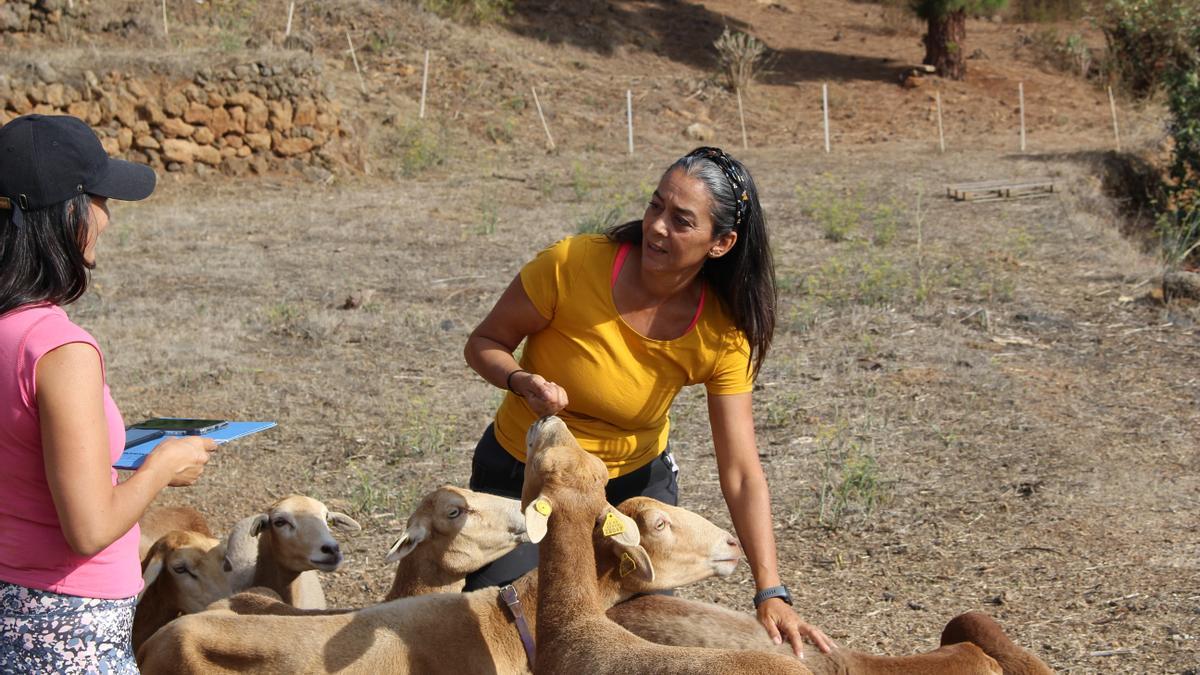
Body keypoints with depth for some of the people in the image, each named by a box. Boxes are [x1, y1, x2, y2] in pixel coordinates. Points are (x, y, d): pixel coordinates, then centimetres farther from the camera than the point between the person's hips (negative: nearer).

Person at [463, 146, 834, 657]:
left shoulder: (722, 333, -19)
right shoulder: (574, 264, -26)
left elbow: (742, 474, -21)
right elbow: (484, 344, -12)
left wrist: (771, 596, -30)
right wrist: (525, 382, -35)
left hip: (637, 480, 2)